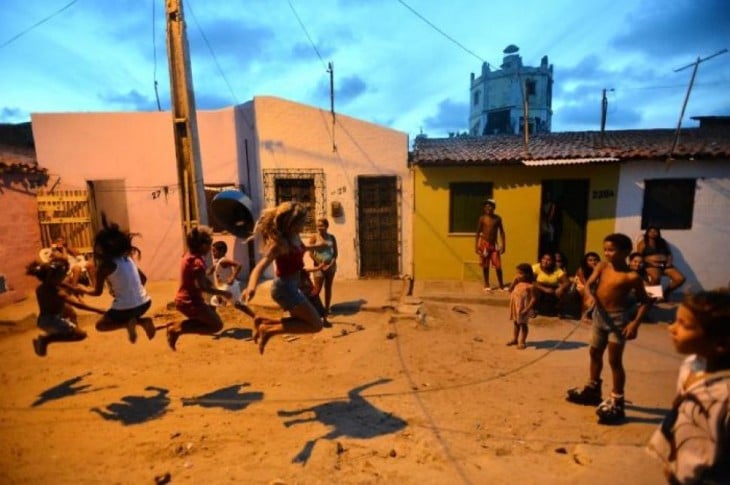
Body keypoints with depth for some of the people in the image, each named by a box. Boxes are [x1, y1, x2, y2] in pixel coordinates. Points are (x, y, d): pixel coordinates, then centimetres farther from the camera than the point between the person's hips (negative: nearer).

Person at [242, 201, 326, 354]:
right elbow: (261, 266, -39)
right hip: (285, 287, -9)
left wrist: (316, 247, 39)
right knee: (316, 325, -6)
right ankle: (269, 330, -3)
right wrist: (251, 287, -57)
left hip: (292, 285, 9)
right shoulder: (279, 243, -25)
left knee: (302, 320, 24)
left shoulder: (294, 236, 0)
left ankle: (263, 322, 22)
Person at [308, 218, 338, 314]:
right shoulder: (314, 238, -5)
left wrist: (331, 264, -10)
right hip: (319, 266, -3)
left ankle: (327, 309, 19)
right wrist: (320, 264, -14)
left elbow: (335, 253, 3)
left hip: (330, 266, 3)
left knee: (328, 288, 10)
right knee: (317, 289, -5)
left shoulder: (332, 237, 4)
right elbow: (311, 253, -9)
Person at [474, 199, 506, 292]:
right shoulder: (482, 218, -4)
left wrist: (503, 245, 1)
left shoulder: (497, 219, 0)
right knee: (485, 265, 6)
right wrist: (476, 245, -4)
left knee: (498, 266, -3)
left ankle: (501, 285, 12)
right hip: (484, 244, -1)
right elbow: (478, 232, -1)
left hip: (494, 244, 1)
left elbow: (501, 232, 5)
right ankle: (486, 285, 19)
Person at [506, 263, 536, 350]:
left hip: (523, 308, -7)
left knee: (523, 324, 7)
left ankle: (522, 342, 20)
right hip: (515, 307, 7)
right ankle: (515, 339, 33)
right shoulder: (517, 283, 3)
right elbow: (510, 290, 8)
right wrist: (514, 281, -3)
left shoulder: (529, 286, -19)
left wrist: (527, 309, -24)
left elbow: (533, 298, -20)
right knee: (516, 323, 19)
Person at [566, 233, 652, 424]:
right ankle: (592, 389, 38)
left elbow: (644, 302, -9)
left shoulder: (631, 277, -14)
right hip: (600, 315, 6)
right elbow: (589, 283, -10)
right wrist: (591, 295, -32)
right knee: (594, 353, 19)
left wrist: (635, 323, -19)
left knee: (615, 360, 1)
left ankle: (616, 402, 16)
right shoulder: (602, 266, 0)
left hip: (618, 318, -6)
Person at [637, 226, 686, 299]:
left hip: (665, 264, 5)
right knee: (656, 278, -39)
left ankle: (666, 292, 5)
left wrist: (669, 262, 0)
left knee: (680, 279, -18)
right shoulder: (643, 243, 7)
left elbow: (669, 254, 20)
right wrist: (651, 262, -14)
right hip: (651, 265, -5)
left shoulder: (663, 242, 22)